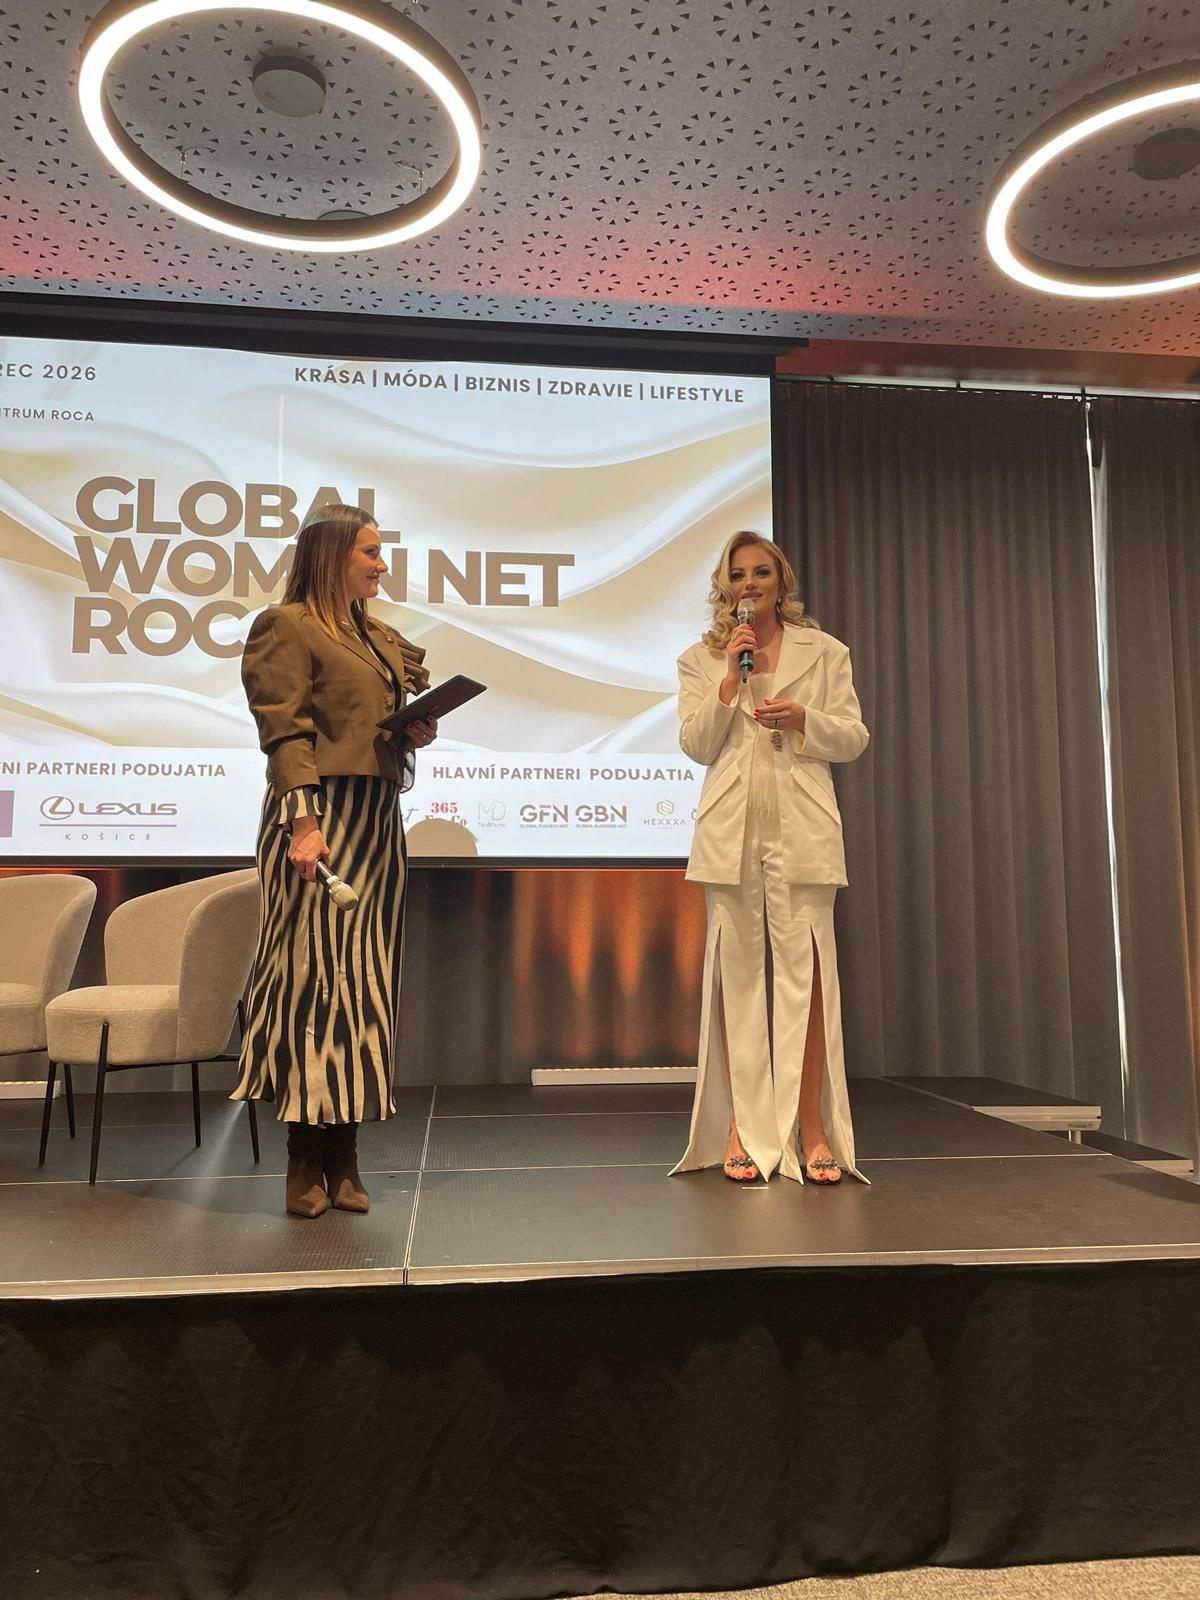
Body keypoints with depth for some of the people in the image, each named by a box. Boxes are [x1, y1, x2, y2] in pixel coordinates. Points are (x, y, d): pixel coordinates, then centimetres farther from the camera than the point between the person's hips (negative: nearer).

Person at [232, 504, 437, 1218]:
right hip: (322, 817, -7)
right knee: (311, 969, -5)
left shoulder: (384, 638, 21)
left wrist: (418, 735, 8)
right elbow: (285, 734, -12)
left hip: (379, 820, 8)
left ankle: (345, 1158, 13)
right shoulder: (285, 626, -2)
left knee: (365, 976, 6)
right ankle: (306, 1164, 5)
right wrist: (303, 819, -23)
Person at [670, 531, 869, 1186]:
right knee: (736, 970, 1)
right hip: (731, 829, 1)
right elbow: (696, 745, 4)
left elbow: (853, 738, 9)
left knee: (805, 969, -5)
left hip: (801, 828, 0)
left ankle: (812, 1129, 3)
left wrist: (802, 720, -8)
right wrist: (729, 678, -5)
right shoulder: (701, 659, 14)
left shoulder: (824, 652, 13)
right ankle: (742, 1128, 9)